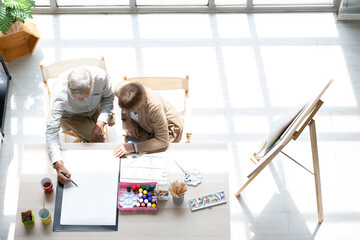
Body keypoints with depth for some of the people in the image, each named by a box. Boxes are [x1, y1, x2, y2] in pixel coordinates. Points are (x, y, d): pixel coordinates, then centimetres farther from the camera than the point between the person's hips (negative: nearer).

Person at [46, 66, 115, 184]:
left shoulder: (101, 76, -39)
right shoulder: (60, 95, -44)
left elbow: (108, 97, -15)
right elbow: (51, 130, -42)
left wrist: (101, 122, -29)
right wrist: (58, 165, -53)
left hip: (95, 109, 3)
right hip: (71, 115, -3)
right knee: (98, 140, -18)